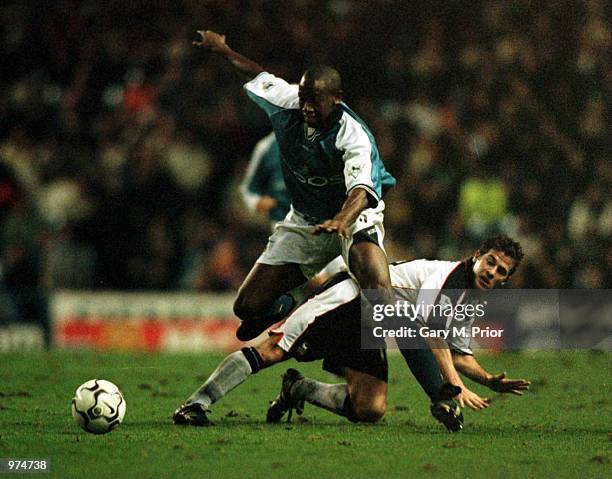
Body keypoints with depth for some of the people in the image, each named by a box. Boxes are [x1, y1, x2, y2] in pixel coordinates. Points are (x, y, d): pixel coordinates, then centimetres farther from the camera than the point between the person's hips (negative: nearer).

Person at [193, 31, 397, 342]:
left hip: (354, 215, -6)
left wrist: (342, 220, -65)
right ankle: (285, 308, 34)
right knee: (248, 307, 1)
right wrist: (222, 50, 26)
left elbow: (361, 190, -44)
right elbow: (260, 76, 10)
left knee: (377, 283, -40)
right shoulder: (286, 103, -12)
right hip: (304, 222, 6)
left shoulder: (353, 135, -28)